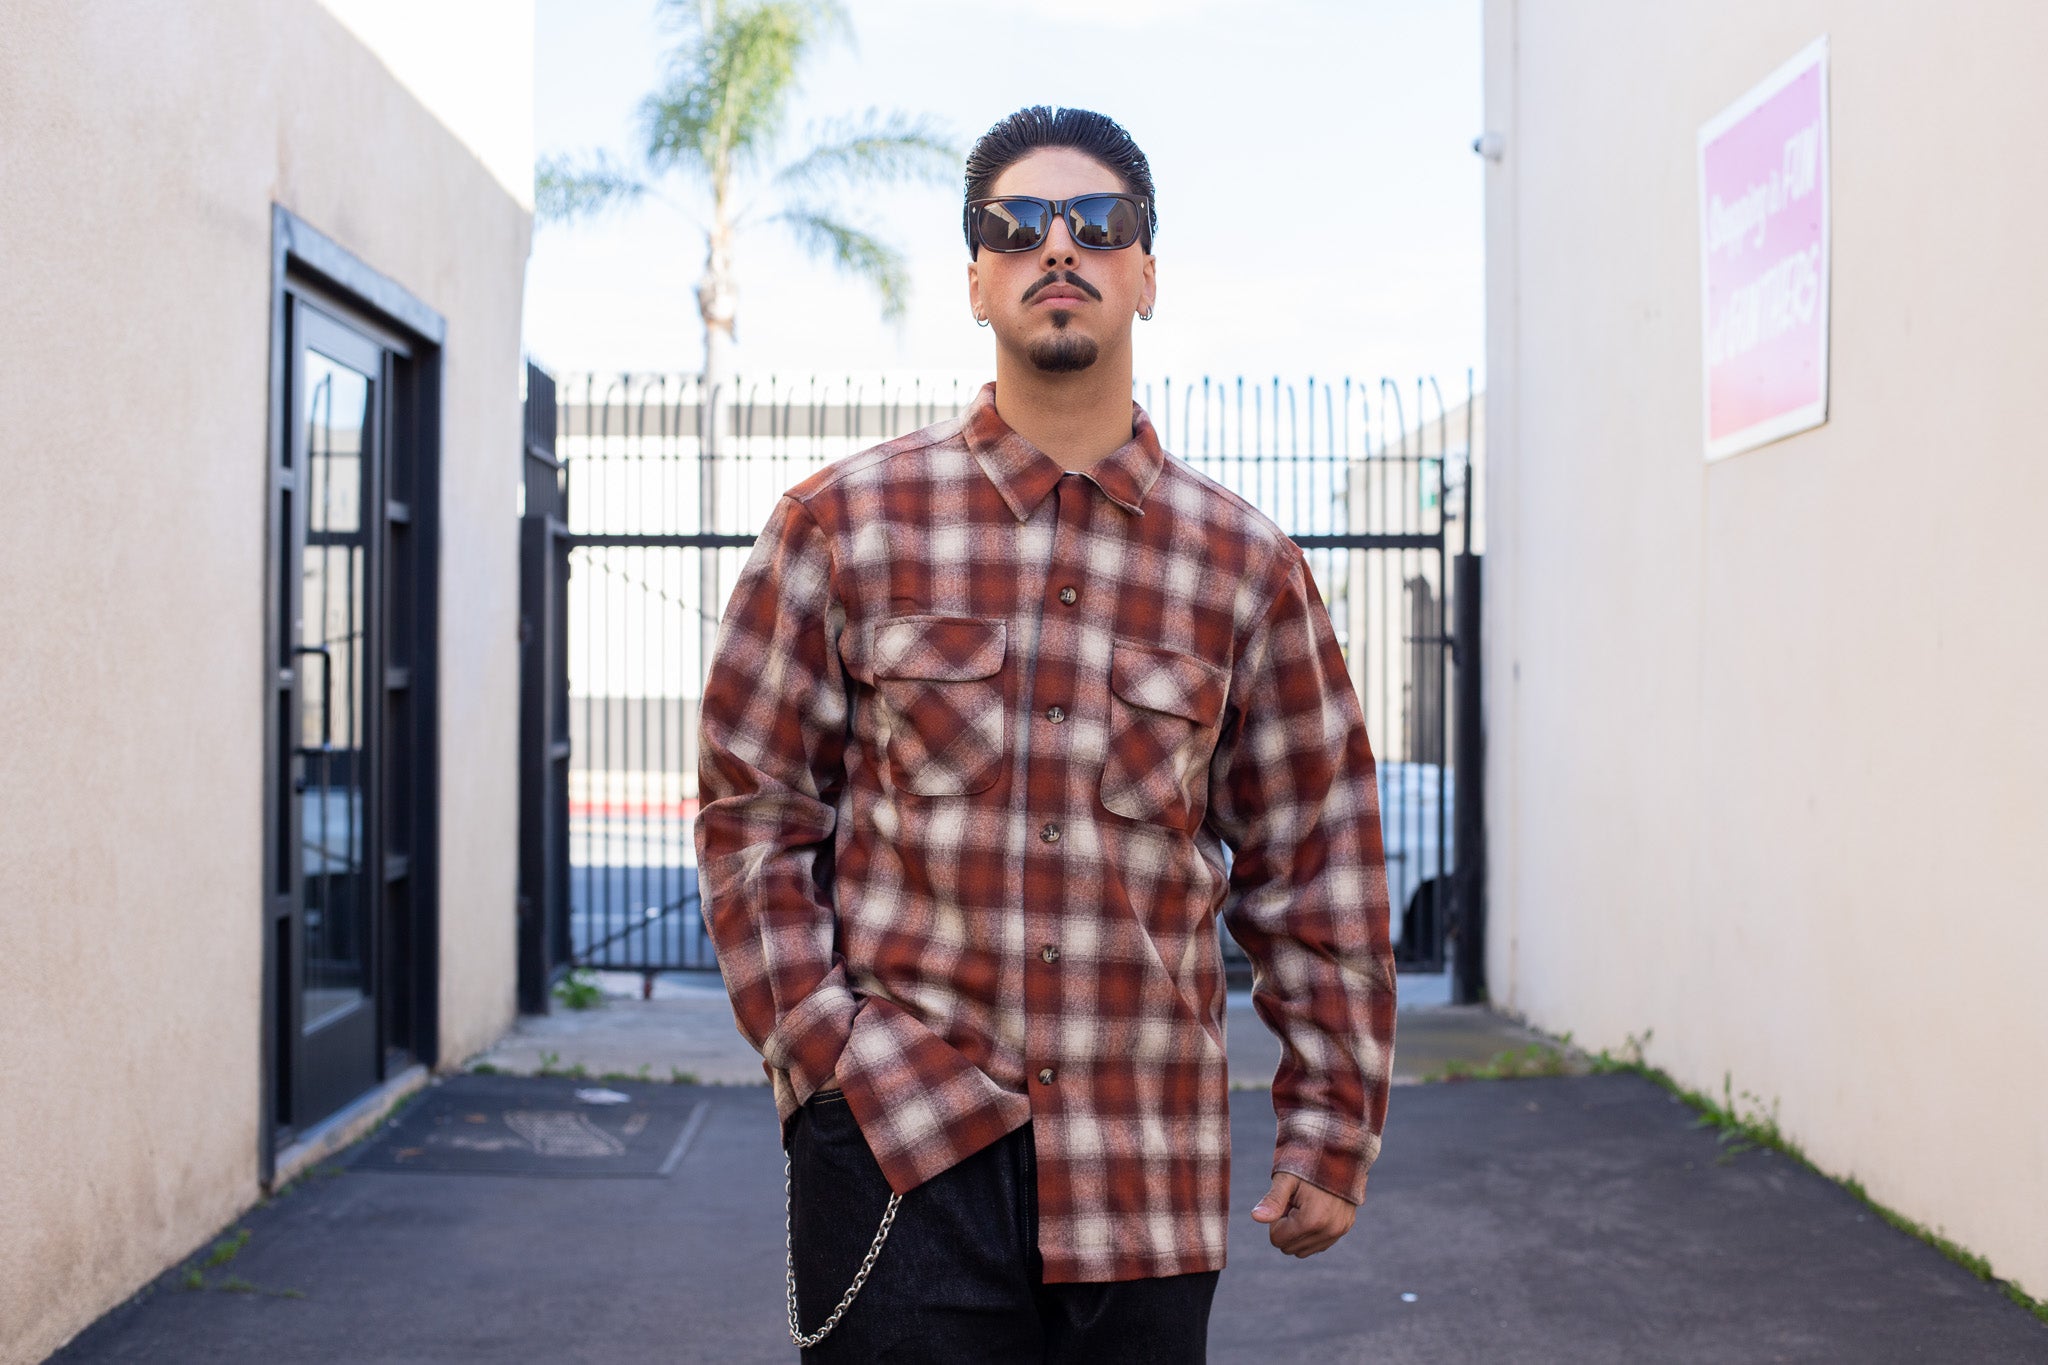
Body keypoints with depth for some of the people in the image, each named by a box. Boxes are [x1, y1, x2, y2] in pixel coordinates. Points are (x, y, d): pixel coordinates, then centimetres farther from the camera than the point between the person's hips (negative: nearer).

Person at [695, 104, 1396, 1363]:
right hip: (898, 1150, -1)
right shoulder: (846, 523, 2)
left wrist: (1332, 1123, 7)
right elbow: (752, 806, 4)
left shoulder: (1246, 563, 5)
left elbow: (1312, 863, 8)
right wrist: (827, 1050, -5)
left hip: (1149, 1171, 2)